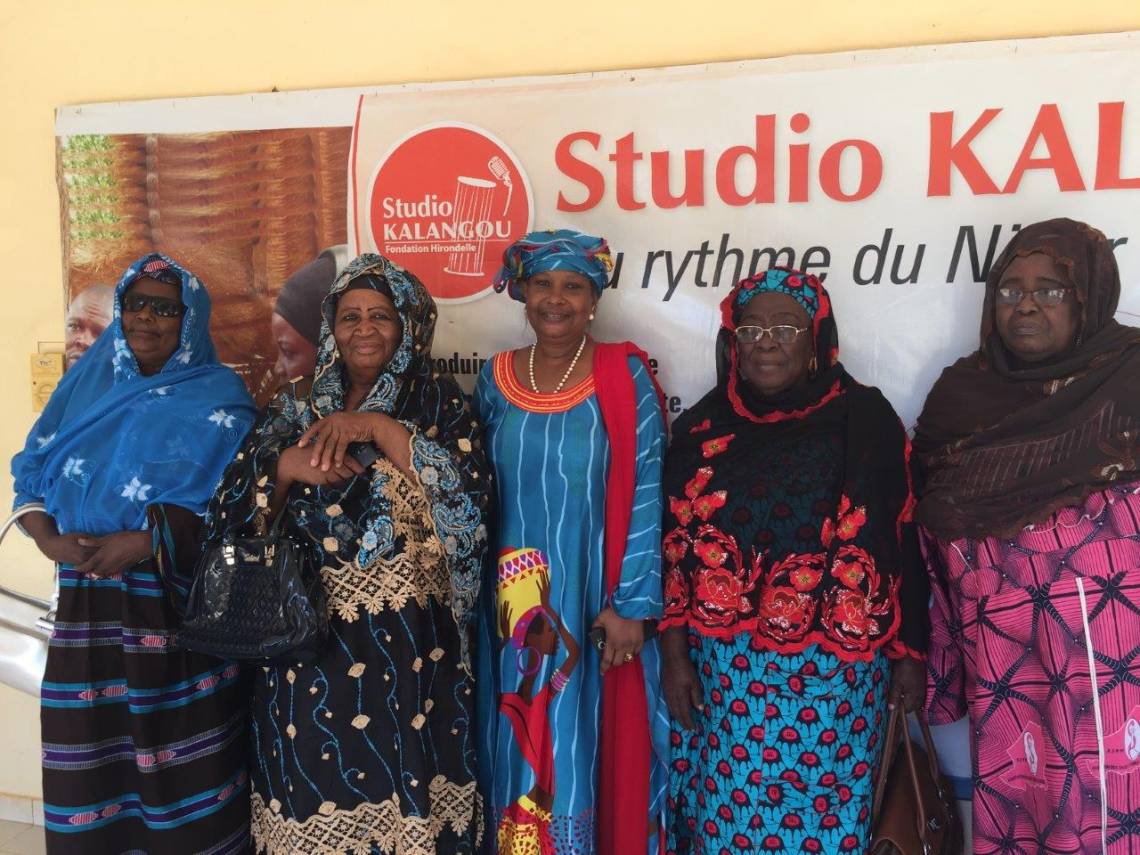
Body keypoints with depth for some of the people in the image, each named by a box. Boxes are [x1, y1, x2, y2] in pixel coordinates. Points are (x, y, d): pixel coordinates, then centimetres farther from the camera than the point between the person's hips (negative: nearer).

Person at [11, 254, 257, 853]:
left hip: (179, 598, -3)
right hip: (88, 600, 4)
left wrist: (145, 540, -20)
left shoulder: (218, 399, -1)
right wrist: (49, 539, -8)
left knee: (182, 764, 0)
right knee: (92, 760, 7)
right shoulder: (86, 383, 13)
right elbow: (32, 473, 11)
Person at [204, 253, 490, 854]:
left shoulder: (438, 403, 2)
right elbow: (232, 516, 3)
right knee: (313, 787, 8)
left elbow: (468, 495, -14)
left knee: (405, 783, 4)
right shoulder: (294, 408, 8)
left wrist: (382, 429, -18)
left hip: (410, 639, -2)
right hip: (309, 634, 2)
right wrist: (285, 467, -15)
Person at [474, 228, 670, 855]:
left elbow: (645, 496, -8)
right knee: (520, 753, 14)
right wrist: (485, 592, 8)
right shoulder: (495, 378, 4)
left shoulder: (625, 377, -6)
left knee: (591, 747, 7)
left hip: (595, 602, -3)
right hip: (514, 605, 3)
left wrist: (632, 604, -12)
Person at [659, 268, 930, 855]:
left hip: (833, 670, -1)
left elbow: (902, 540, 1)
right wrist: (674, 656, 0)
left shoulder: (865, 419, -1)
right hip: (724, 668, 2)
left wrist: (910, 653, 2)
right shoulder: (702, 429, 3)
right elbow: (675, 549, 3)